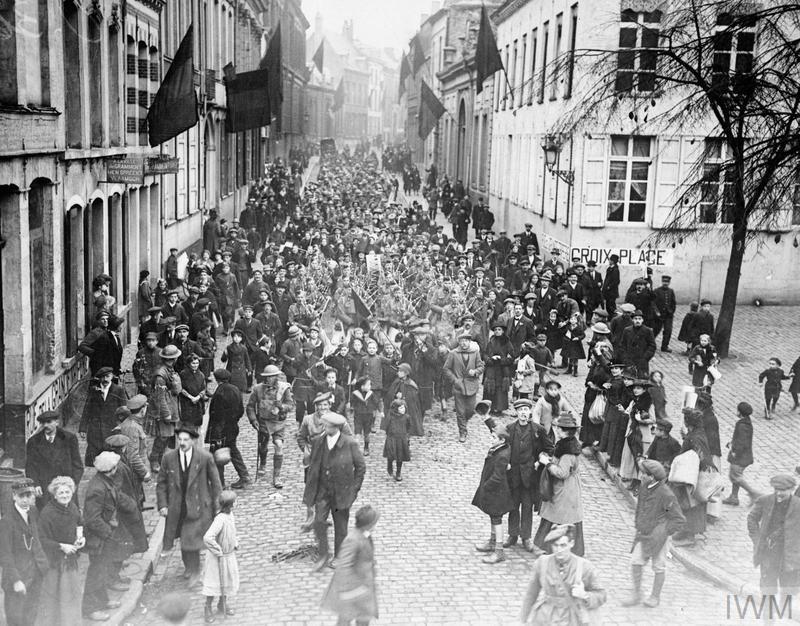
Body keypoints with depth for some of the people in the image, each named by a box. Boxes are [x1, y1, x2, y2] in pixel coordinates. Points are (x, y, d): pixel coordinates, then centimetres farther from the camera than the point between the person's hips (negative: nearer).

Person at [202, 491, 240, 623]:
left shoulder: (230, 514, -5)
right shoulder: (220, 519, -32)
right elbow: (207, 538, -40)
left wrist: (235, 542, 7)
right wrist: (219, 551, -28)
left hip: (230, 554, 8)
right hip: (218, 558, -8)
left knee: (228, 581, 21)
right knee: (214, 583, 8)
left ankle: (223, 605, 41)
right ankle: (208, 608, 28)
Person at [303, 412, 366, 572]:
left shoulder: (350, 444, -12)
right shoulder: (318, 443, -1)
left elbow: (360, 467, -3)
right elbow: (313, 467, 7)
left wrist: (354, 489, -5)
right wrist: (309, 492, 5)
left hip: (341, 491, -2)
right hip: (322, 491, 2)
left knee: (340, 527, 9)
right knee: (319, 521, -13)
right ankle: (323, 555, 6)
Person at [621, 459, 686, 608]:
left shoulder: (666, 495, -22)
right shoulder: (645, 487, -1)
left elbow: (679, 520, -16)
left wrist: (663, 532, -20)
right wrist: (637, 523, 15)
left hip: (658, 537, -6)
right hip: (643, 534, 6)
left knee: (659, 567, 10)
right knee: (636, 562, -2)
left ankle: (655, 596, 27)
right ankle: (636, 594, 12)